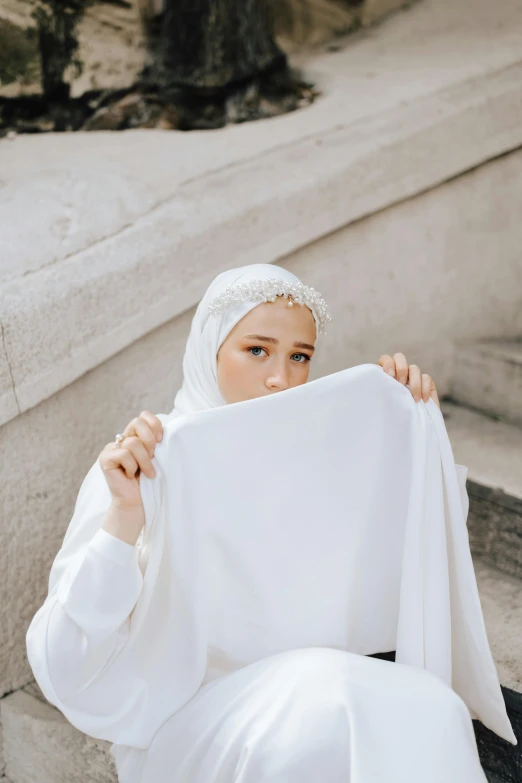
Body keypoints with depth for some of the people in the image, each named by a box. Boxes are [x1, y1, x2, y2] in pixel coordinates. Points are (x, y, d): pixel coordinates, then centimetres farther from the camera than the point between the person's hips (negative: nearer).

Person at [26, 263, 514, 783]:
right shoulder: (140, 466, -9)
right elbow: (66, 672, -14)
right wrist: (125, 516, -29)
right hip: (188, 718, -4)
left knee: (428, 707, -27)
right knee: (335, 701, -33)